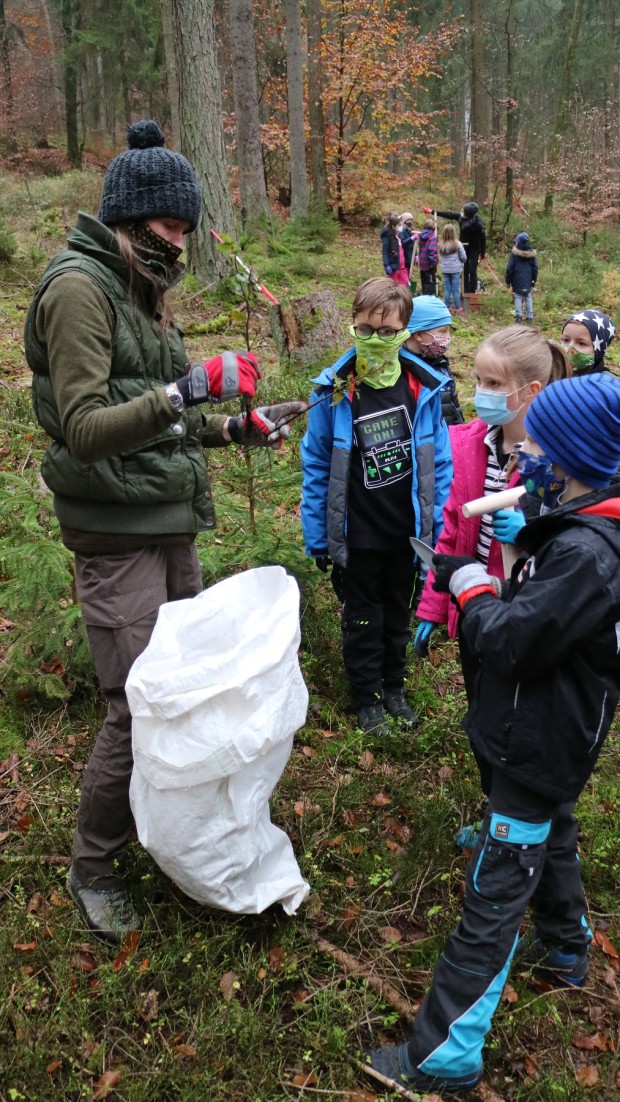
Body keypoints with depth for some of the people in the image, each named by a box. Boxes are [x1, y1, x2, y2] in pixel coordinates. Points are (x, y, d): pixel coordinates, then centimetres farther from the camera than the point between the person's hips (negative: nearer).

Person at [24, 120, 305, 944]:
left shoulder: (137, 288, 16)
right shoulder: (79, 286, -12)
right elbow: (84, 428, -21)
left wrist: (233, 429, 13)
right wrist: (190, 389, -31)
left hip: (171, 526, 9)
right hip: (117, 536, -9)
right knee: (138, 709, -4)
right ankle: (93, 869, 19)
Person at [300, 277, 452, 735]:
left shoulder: (425, 388, -10)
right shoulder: (334, 392, -14)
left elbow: (439, 462, -2)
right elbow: (316, 468, -8)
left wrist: (436, 527, -1)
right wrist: (317, 538, -6)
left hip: (408, 533, 2)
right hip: (357, 536, -2)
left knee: (398, 615, 20)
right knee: (362, 620, 15)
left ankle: (394, 687, 41)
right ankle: (367, 698, 34)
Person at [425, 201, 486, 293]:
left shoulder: (477, 221, -23)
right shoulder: (460, 216, -6)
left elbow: (483, 237, -16)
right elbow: (449, 214, 7)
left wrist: (483, 252, -11)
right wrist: (432, 212, 13)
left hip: (474, 248, -6)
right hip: (464, 247, 6)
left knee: (472, 271, -7)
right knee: (465, 271, 6)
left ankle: (472, 292, -2)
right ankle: (466, 292, 11)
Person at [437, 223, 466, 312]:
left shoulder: (441, 245, -2)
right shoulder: (457, 244, -9)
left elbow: (439, 258, 3)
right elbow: (463, 257, -2)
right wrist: (461, 262, 17)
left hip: (445, 270, 2)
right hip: (455, 269, -2)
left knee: (447, 289, 9)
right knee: (456, 290, 3)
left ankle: (447, 308, 12)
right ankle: (458, 308, 8)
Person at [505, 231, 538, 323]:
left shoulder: (514, 253, -8)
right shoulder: (531, 253, 3)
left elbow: (509, 268, -6)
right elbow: (535, 268, 8)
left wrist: (508, 281, 2)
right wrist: (534, 281, 16)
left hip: (517, 281, -3)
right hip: (528, 281, 3)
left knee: (518, 297, 1)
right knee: (528, 297, 11)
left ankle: (518, 315, -11)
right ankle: (529, 316, 11)